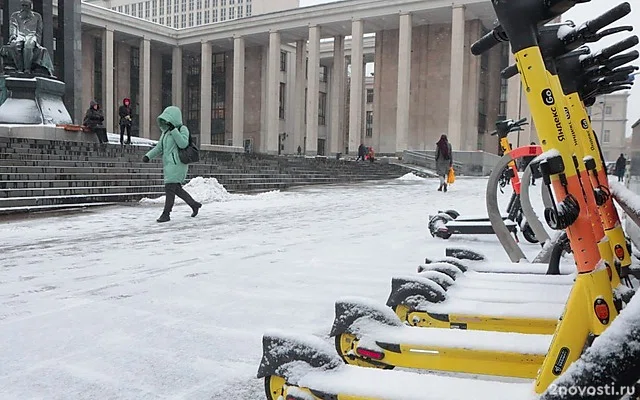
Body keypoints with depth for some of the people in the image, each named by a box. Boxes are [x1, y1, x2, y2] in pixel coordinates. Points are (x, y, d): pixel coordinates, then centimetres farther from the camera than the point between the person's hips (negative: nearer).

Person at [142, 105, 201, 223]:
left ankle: (166, 214, -2)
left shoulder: (182, 129, -6)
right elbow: (159, 147, 18)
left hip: (177, 163, -9)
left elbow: (183, 144, -22)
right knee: (176, 189, 13)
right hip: (169, 164, 9)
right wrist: (148, 156, 5)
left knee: (170, 188, -9)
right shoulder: (166, 131, 17)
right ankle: (194, 204, 28)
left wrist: (173, 130, -22)